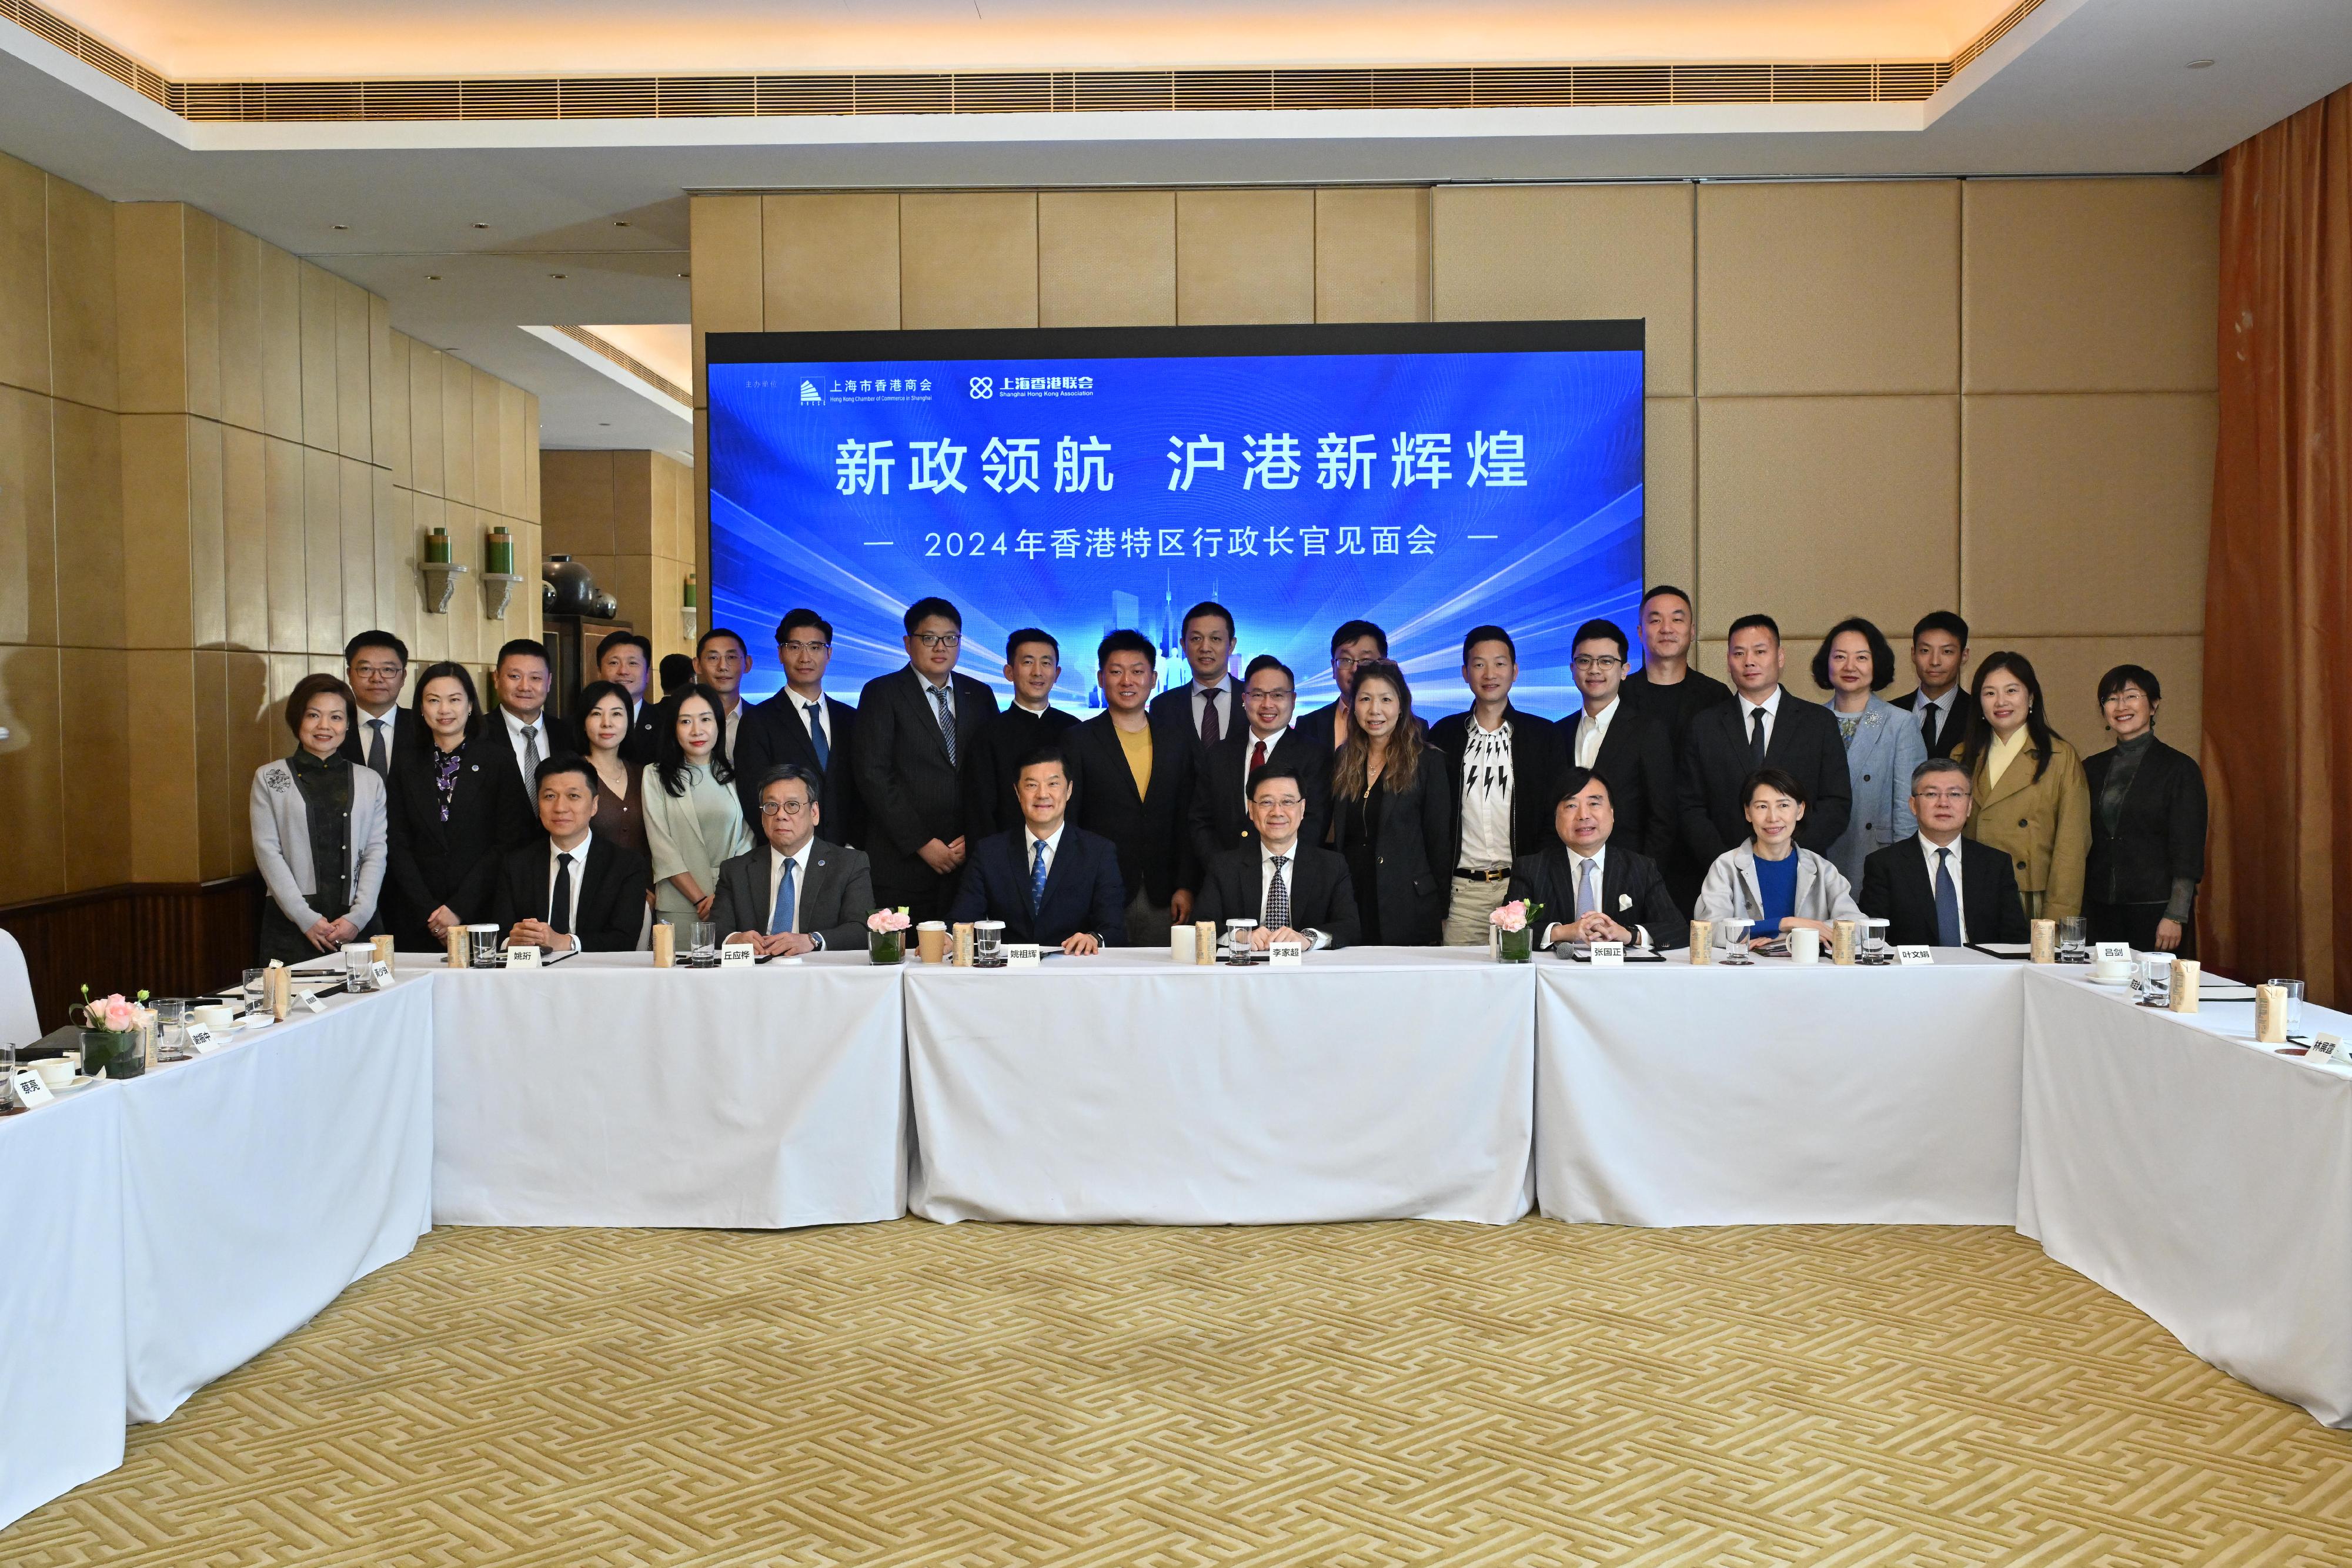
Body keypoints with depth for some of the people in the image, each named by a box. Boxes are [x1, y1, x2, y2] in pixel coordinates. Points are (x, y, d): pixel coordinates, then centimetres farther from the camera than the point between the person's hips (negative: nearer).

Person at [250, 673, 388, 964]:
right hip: (291, 925, -1)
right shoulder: (269, 778, 8)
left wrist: (358, 917, -7)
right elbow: (268, 851, 0)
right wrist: (306, 918, -9)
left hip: (358, 926, 1)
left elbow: (376, 852, 5)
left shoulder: (369, 781, 11)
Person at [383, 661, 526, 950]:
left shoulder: (499, 758, 0)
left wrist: (460, 908, -12)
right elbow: (398, 843, 4)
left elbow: (508, 842, -5)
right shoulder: (405, 761, 8)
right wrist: (429, 912, -7)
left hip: (482, 913, -2)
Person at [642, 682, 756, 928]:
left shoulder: (735, 776, 9)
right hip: (678, 907, -1)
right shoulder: (656, 777, 4)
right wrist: (701, 899, -11)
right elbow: (662, 848, -3)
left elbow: (747, 839, 3)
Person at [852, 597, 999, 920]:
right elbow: (873, 776, -7)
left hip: (966, 858, 3)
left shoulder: (980, 696, 13)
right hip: (902, 863, -3)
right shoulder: (882, 694, 2)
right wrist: (922, 844, -10)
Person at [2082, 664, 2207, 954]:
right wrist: (2078, 913, 7)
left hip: (2155, 909, -4)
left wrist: (2175, 917, -13)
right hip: (2099, 909, 4)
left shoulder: (2180, 768, -2)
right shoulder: (2092, 769, 11)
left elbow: (2188, 852, -6)